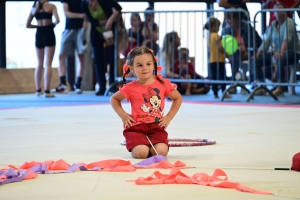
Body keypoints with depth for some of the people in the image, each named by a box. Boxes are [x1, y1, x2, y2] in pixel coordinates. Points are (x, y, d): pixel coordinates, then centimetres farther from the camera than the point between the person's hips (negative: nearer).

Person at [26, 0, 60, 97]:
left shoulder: (33, 8, 11)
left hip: (39, 34, 4)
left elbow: (28, 25, 11)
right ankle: (47, 91, -10)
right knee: (48, 64, -4)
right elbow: (57, 20, -15)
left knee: (39, 64, 16)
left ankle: (38, 90, 17)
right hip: (48, 33, -4)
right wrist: (53, 24, 5)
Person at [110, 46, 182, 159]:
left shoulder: (163, 84, 1)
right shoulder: (130, 88, -3)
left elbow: (178, 98, 16)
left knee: (161, 152, -24)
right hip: (136, 127, -2)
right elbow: (114, 99, 15)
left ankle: (149, 147, 12)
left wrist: (169, 117, 5)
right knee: (141, 153, -27)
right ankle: (134, 146, 11)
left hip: (157, 127, 2)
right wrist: (123, 115, 1)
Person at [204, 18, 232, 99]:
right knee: (222, 77, -2)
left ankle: (215, 93, 10)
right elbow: (220, 48, -22)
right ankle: (224, 93, -2)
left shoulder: (209, 36, 12)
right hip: (219, 60, -8)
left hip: (212, 60, 8)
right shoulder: (217, 36, -14)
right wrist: (227, 54, -11)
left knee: (214, 77, 8)